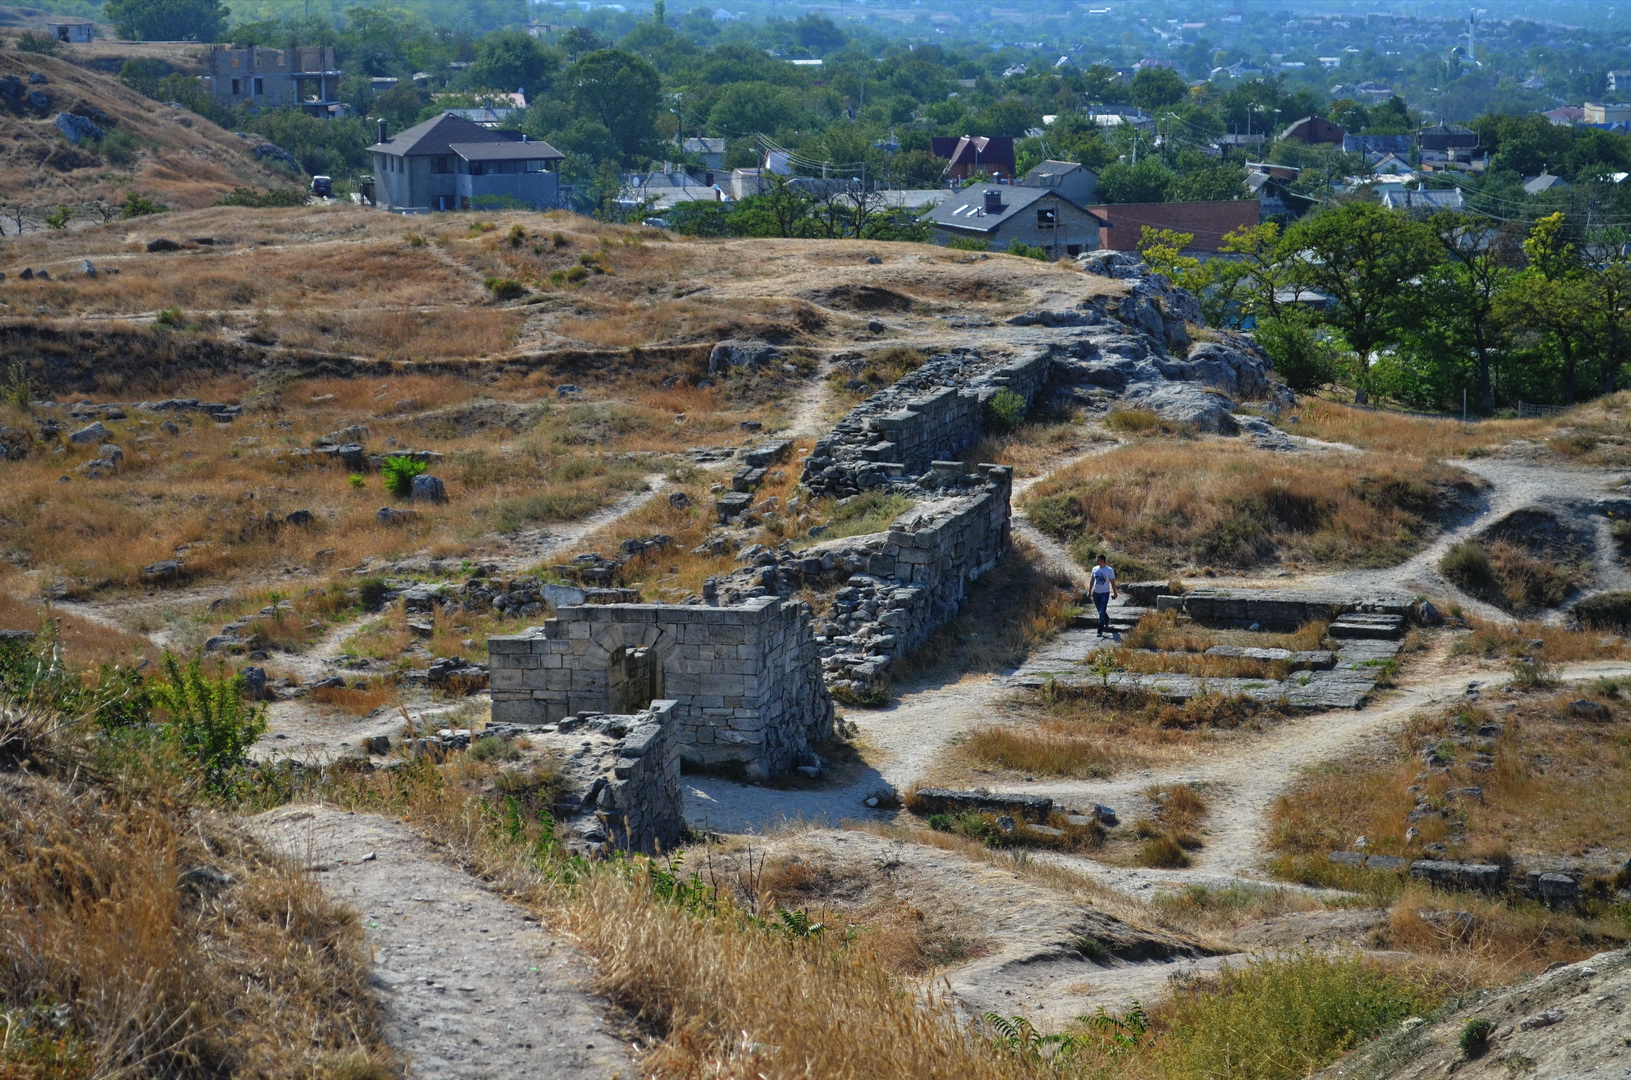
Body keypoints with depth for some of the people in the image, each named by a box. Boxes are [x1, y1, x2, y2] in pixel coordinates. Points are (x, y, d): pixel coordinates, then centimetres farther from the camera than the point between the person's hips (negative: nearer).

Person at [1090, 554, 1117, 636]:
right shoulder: (1095, 569, 5)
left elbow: (1112, 582, -3)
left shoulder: (1109, 570, -9)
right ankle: (1107, 621, 45)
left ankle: (1100, 631, -9)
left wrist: (1115, 593, -2)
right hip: (1096, 593, 5)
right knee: (1100, 611, 18)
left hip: (1105, 593, -5)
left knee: (1102, 612, -9)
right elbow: (1092, 580, 15)